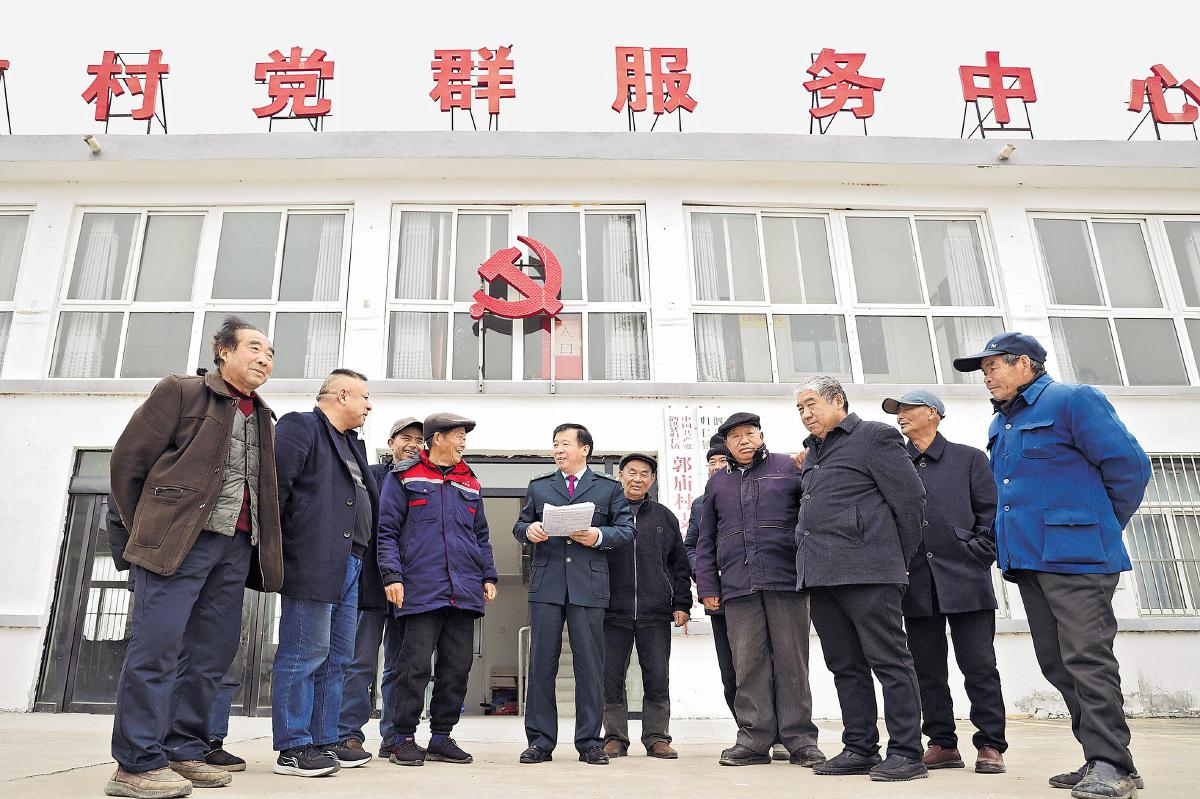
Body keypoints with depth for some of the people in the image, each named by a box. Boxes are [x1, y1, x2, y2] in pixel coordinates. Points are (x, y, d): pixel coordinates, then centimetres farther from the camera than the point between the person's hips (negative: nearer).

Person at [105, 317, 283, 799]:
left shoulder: (262, 418, 20)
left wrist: (259, 545, 14)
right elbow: (128, 459, 1)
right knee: (158, 645, -7)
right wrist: (145, 532, 2)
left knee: (213, 651, 7)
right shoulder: (180, 392, 2)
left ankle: (182, 752, 17)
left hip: (237, 545, 7)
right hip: (182, 540, -6)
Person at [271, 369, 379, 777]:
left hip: (348, 566, 10)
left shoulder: (353, 444, 25)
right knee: (304, 654, -6)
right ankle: (293, 748, 3)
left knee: (337, 658, 12)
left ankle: (324, 740, 20)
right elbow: (277, 486, -12)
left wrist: (360, 557, 19)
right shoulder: (300, 427, -3)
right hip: (314, 562, -9)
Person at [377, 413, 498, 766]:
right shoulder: (404, 477, 5)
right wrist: (392, 576, -10)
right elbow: (387, 530, 0)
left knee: (458, 665, 6)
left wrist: (489, 577, 13)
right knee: (415, 665, -5)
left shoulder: (469, 483, 20)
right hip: (421, 588, -5)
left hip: (464, 591, 5)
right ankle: (404, 739, 8)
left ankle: (441, 737, 17)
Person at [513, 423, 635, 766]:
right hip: (546, 583, 2)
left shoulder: (609, 488, 12)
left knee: (590, 665, 1)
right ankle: (540, 741, 12)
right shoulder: (538, 486, 18)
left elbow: (626, 530, 7)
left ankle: (589, 742, 11)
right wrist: (528, 530, -5)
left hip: (589, 585, -1)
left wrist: (599, 536, -11)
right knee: (541, 663, 2)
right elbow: (519, 525, 18)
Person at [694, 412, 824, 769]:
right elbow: (706, 540, 17)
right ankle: (754, 740, 7)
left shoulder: (790, 468, 8)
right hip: (738, 587, 2)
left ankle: (800, 739, 10)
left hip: (787, 580, -2)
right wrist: (707, 586, 10)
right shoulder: (717, 483, 17)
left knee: (792, 661, 2)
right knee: (748, 664, 1)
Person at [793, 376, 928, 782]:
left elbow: (911, 498, -4)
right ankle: (859, 748, 18)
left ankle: (905, 752, 4)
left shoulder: (874, 436, 0)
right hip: (820, 574, 8)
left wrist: (898, 559, 0)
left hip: (865, 571, -8)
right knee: (845, 665, 11)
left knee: (889, 660, -3)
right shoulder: (813, 451, 22)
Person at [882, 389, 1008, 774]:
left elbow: (990, 512, 4)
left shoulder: (969, 458, 7)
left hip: (965, 581, -3)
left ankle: (990, 745, 9)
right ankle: (942, 743, 16)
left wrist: (978, 557, -5)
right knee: (928, 667, 7)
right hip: (917, 581, 3)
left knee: (979, 664, 0)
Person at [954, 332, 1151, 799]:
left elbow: (1129, 465, -7)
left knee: (1086, 658, -9)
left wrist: (1102, 528, 2)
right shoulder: (1001, 425, 19)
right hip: (1027, 559, 8)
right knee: (1057, 664, 9)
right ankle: (1099, 758, 17)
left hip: (1074, 555, -8)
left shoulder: (1072, 401, -5)